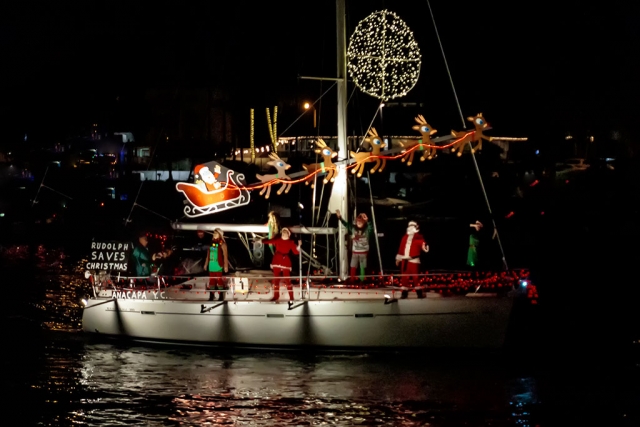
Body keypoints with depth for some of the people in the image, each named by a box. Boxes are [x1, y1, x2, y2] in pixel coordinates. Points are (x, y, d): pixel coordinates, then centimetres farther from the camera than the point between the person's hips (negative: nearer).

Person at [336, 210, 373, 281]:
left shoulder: (367, 230, -8)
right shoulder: (353, 228, 2)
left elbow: (371, 226, -27)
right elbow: (346, 224, 2)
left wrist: (367, 220, -45)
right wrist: (340, 217, -10)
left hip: (363, 252, -2)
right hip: (355, 252, 3)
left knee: (362, 268, 1)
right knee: (353, 267, 2)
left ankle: (362, 281, 6)